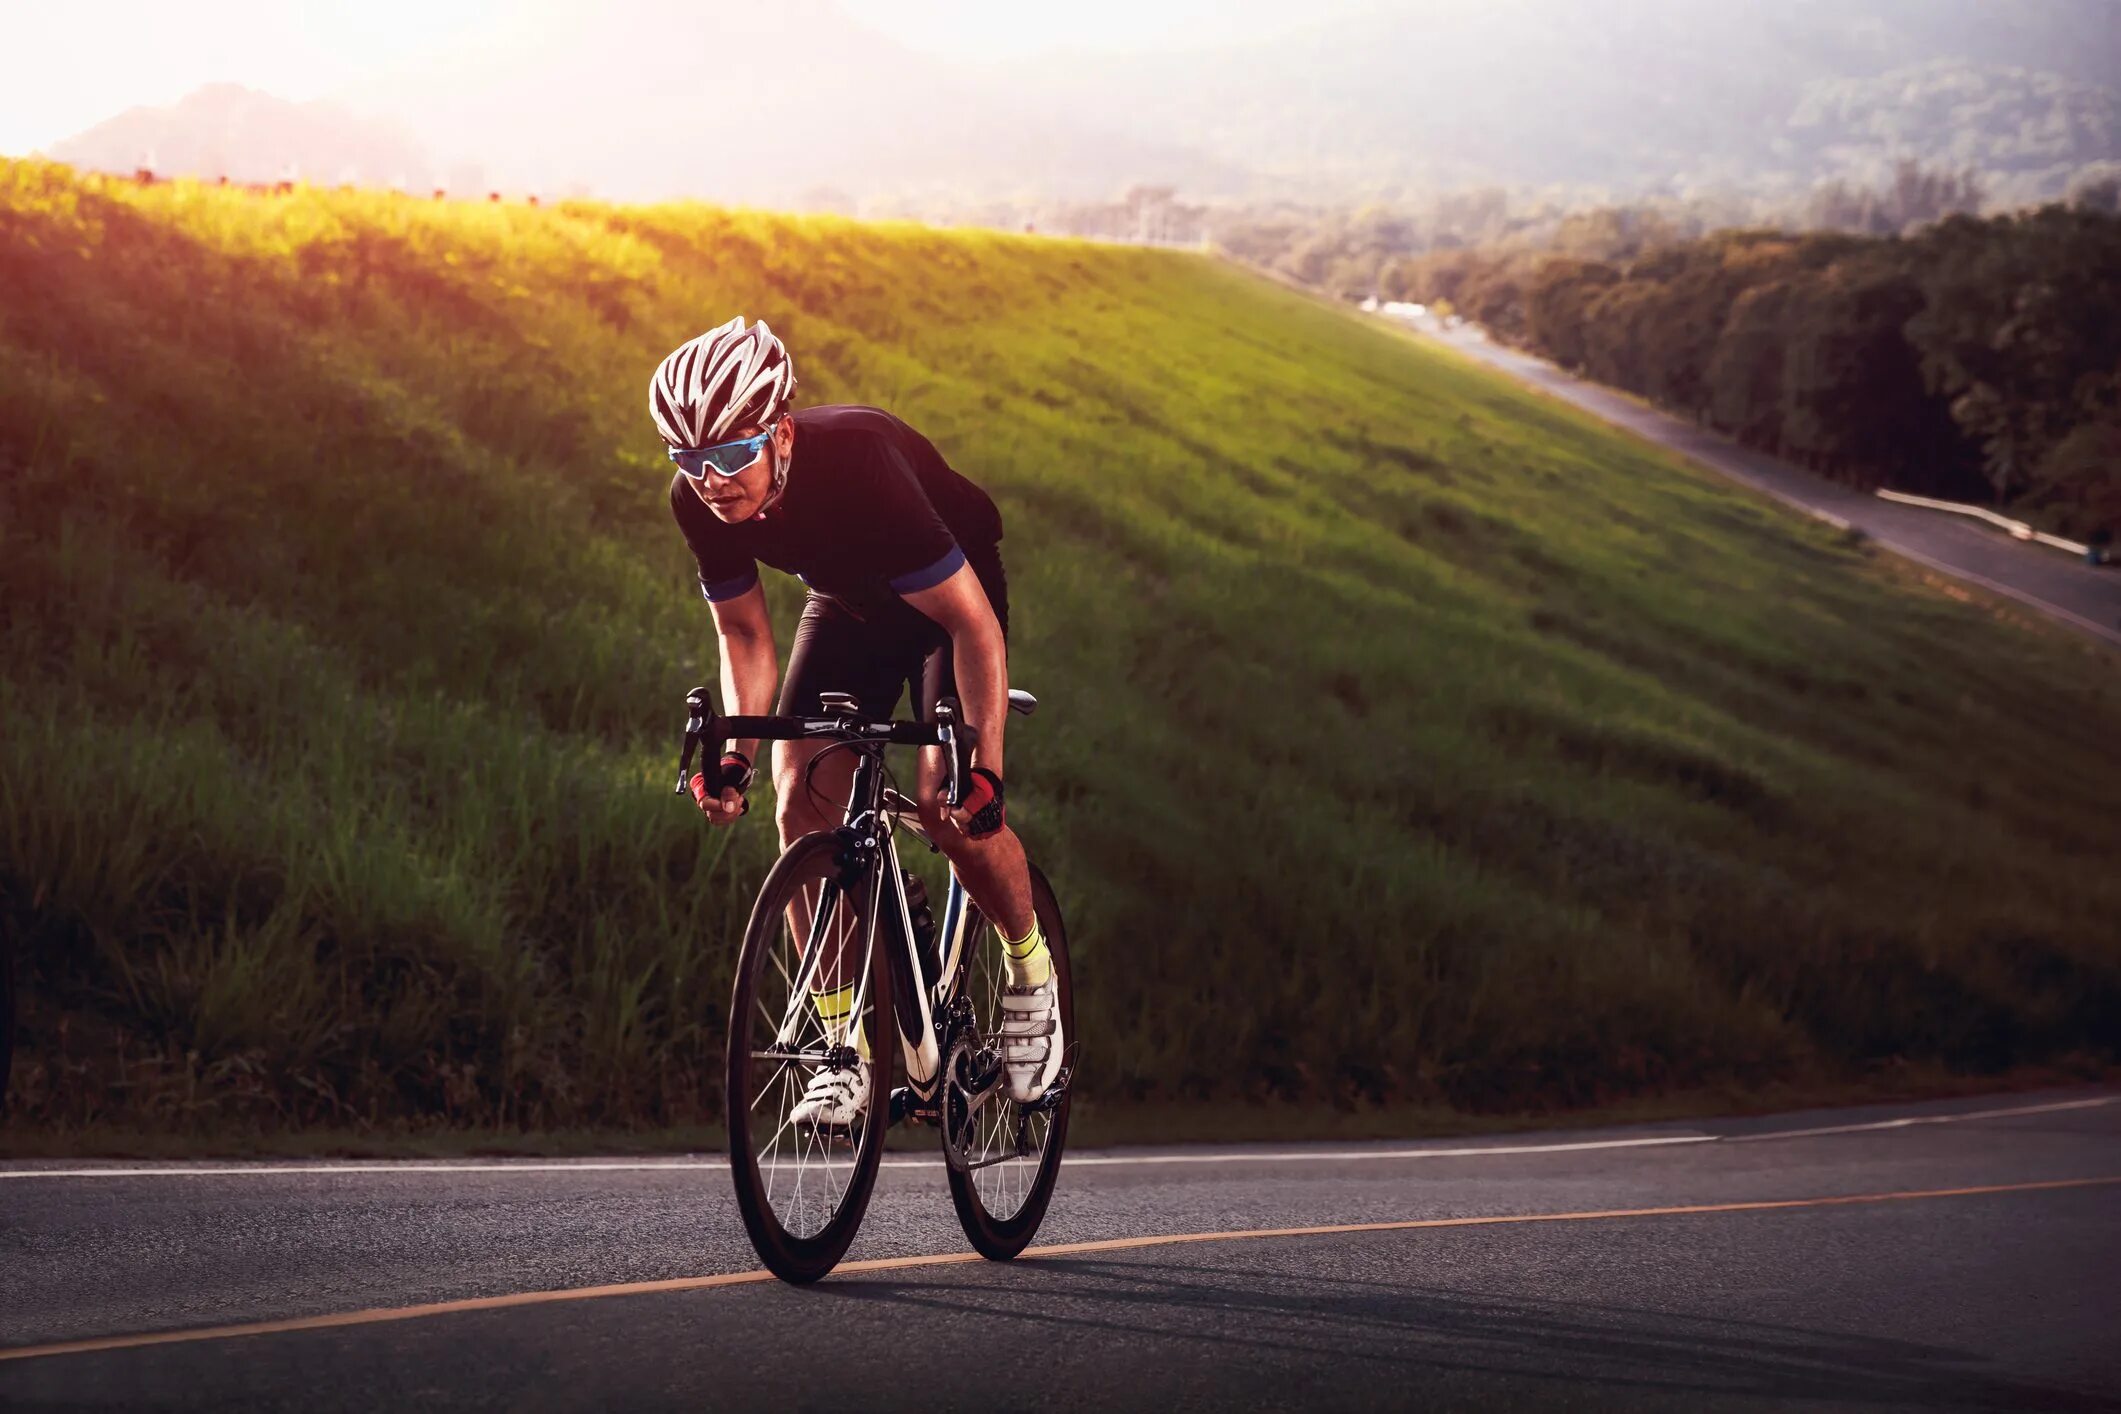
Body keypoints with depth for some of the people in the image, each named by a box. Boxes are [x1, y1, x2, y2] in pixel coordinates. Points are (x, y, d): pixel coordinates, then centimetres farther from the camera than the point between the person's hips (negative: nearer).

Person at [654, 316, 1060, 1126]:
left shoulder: (857, 465, -40)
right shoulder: (698, 502, -23)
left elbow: (973, 624, -35)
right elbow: (745, 633, -5)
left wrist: (984, 771, -39)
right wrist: (735, 755, -19)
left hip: (949, 595, -5)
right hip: (846, 602, 5)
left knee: (948, 805, -22)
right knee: (802, 806, -12)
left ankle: (1030, 970, 6)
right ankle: (847, 1047, -5)